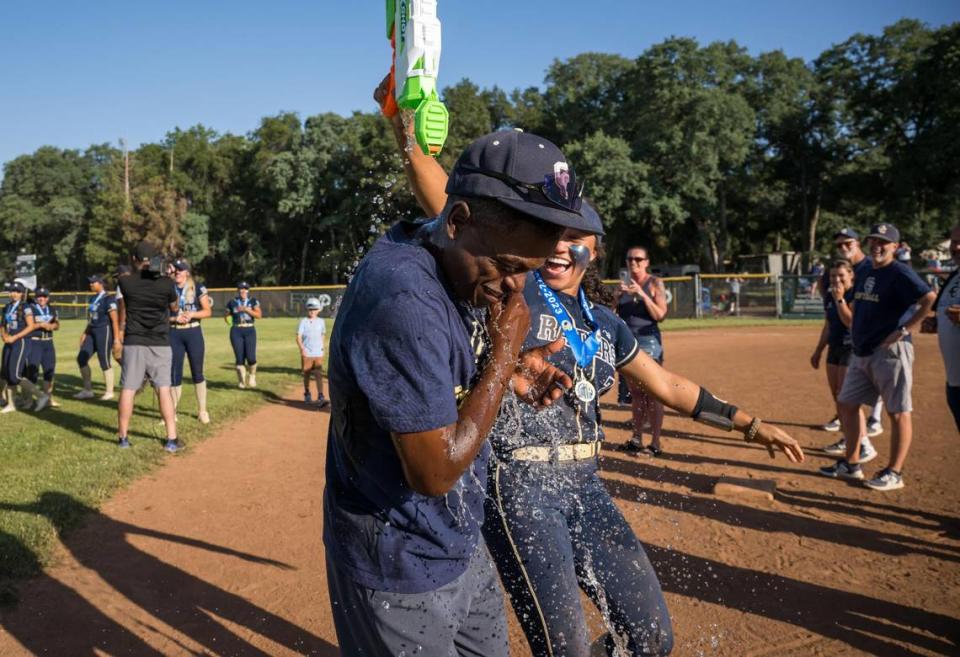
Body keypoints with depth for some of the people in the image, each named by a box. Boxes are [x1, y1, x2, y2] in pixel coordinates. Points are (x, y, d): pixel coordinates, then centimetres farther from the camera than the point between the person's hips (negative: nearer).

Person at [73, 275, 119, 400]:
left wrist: (116, 338, -21)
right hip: (92, 332, 9)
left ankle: (109, 392, 8)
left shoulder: (108, 299, -13)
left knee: (104, 362, -4)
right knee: (81, 358, 7)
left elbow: (115, 320, -17)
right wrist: (85, 333, 20)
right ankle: (87, 390, 17)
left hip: (104, 331, -9)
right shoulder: (92, 299, 14)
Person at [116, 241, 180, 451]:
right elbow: (175, 308, 12)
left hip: (133, 343, 0)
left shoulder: (125, 282, -4)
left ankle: (123, 437, 15)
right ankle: (172, 438, 3)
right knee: (164, 390, 3)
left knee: (127, 390, 6)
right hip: (160, 344, 0)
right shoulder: (166, 283, -5)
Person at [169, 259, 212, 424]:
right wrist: (174, 318, -13)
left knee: (197, 372, 4)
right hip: (174, 334, 1)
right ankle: (172, 411, 13)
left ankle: (202, 410, 13)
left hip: (193, 333, -1)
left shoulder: (198, 288, 0)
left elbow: (207, 311, 0)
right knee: (175, 373, 4)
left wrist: (192, 314, -16)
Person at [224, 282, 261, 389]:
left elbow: (259, 315, -6)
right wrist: (227, 318, -4)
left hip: (250, 330, -1)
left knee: (251, 357, -11)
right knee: (239, 357, -2)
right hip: (236, 331, 1)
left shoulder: (253, 301, 6)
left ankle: (252, 377, 14)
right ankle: (241, 381, 10)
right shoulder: (232, 302, 8)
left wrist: (246, 309, -16)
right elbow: (227, 315, 16)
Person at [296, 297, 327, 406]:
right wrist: (302, 348, -21)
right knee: (306, 375, 11)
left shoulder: (321, 321, 7)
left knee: (319, 375, -7)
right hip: (306, 354, -1)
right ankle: (307, 394, 30)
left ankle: (321, 398, -13)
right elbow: (298, 337, -8)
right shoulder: (303, 322, -2)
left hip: (318, 354, 1)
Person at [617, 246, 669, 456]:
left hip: (649, 342, -5)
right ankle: (636, 439, 16)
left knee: (652, 395, -5)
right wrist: (618, 294, -4)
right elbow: (615, 313, 12)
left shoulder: (655, 283, -1)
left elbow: (660, 315, -11)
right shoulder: (625, 285, 12)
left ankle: (655, 443, -2)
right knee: (635, 394, 9)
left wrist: (641, 293, -19)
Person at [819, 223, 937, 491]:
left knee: (898, 412, 0)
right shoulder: (866, 273, 13)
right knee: (846, 405, 12)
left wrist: (905, 329, -20)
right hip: (862, 352, 9)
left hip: (890, 352, -9)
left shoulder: (900, 273, -11)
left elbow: (930, 299, -21)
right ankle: (851, 465, 23)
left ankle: (894, 473, 8)